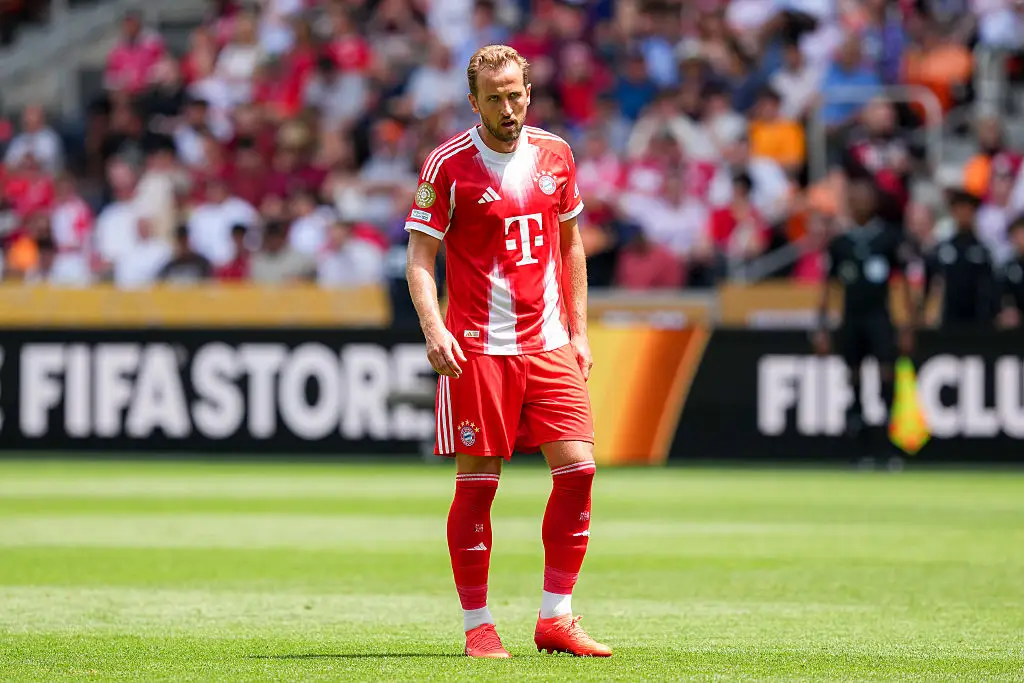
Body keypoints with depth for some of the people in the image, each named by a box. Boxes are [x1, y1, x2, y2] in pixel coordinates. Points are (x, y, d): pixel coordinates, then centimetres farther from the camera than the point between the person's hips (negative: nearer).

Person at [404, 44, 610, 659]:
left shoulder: (555, 154, 8)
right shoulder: (448, 165, -5)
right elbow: (421, 256, -5)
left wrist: (578, 331, 14)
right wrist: (433, 328, -20)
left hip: (549, 344, 4)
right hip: (477, 348, -4)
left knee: (578, 469, -4)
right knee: (477, 485, -2)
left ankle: (556, 619, 5)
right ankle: (478, 626, 8)